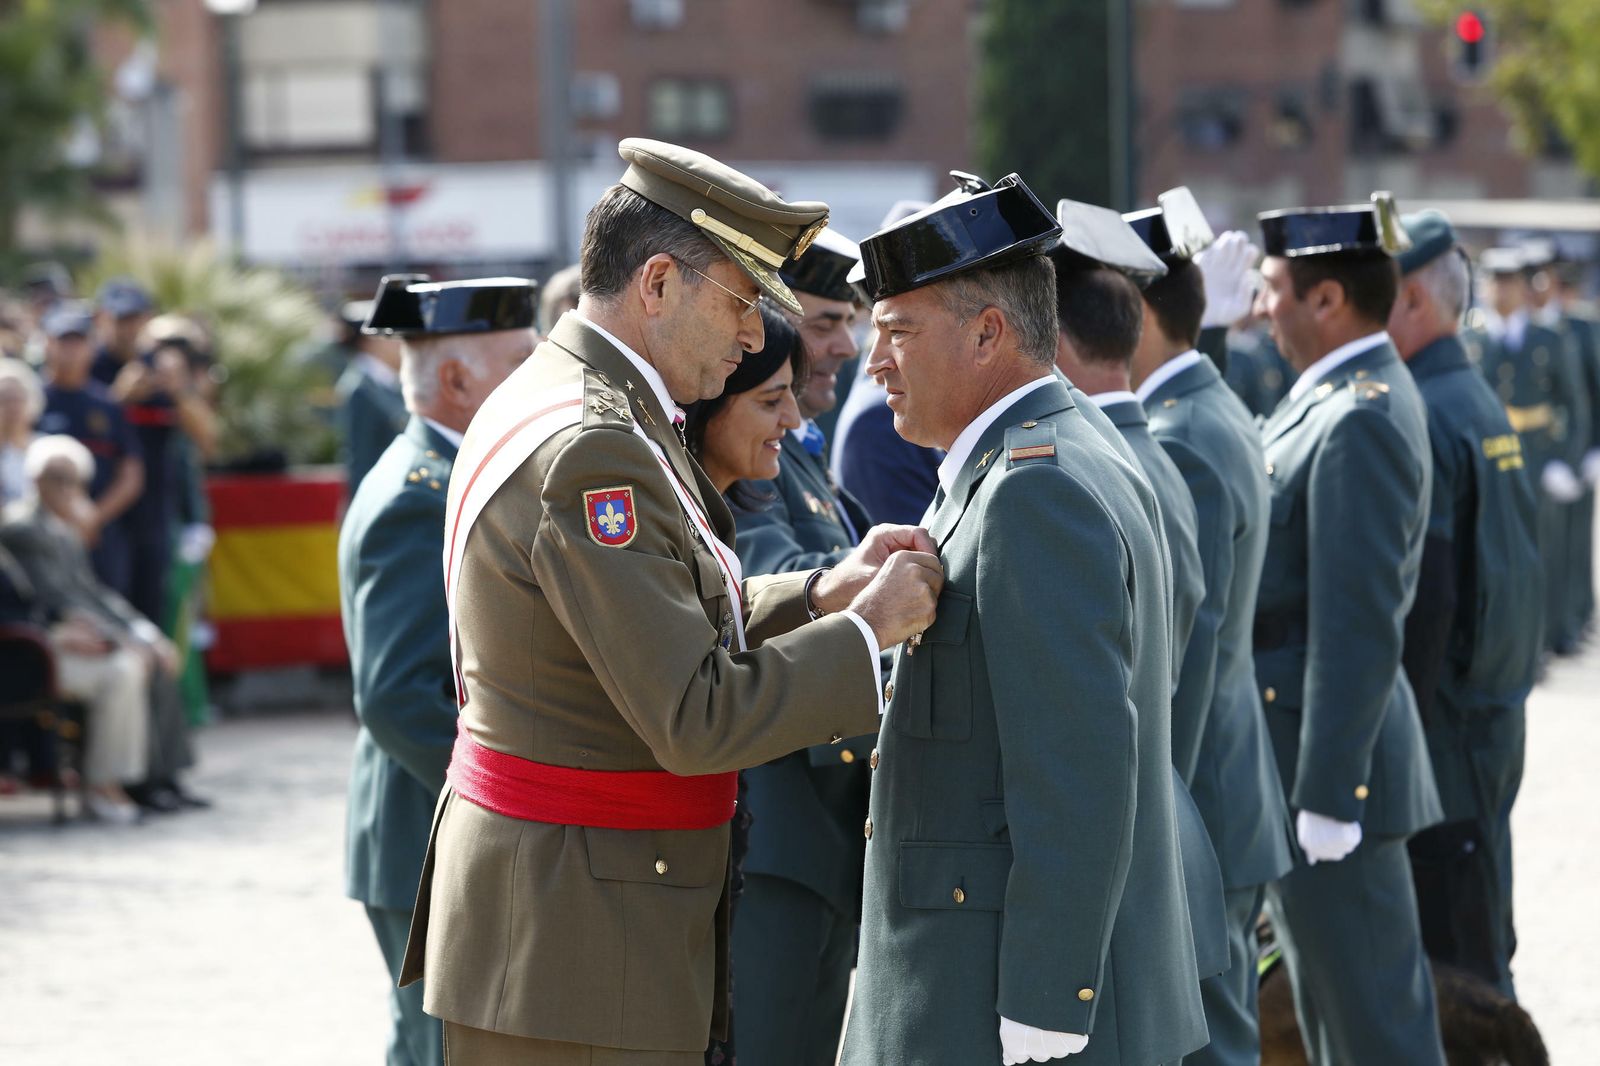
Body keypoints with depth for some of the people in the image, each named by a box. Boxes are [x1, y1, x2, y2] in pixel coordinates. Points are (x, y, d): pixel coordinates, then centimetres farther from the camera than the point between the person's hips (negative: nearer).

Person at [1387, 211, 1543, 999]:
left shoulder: (1415, 420, -18)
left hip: (1439, 740, -10)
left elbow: (1423, 596, -23)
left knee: (1450, 965, -4)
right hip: (1493, 726, 10)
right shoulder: (1476, 401, 14)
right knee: (1480, 961, 17)